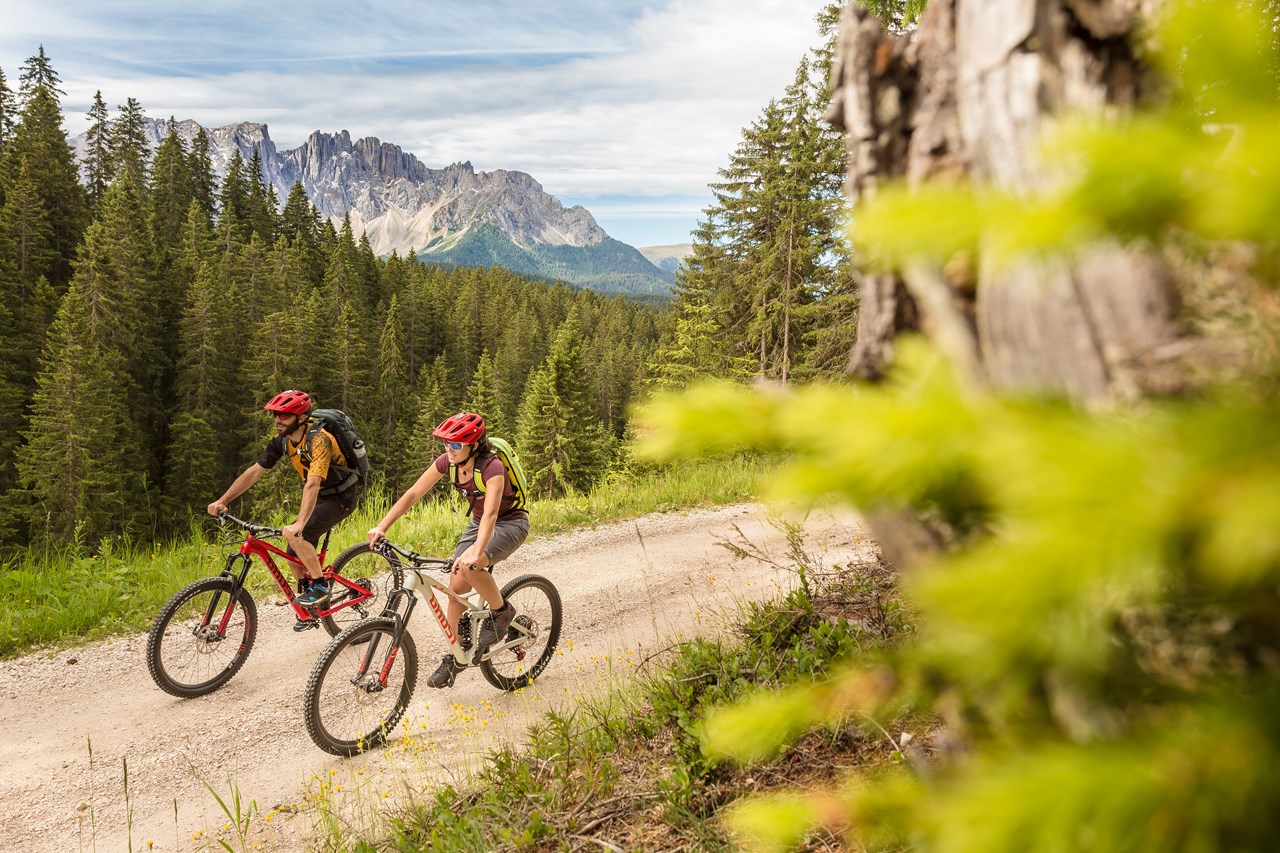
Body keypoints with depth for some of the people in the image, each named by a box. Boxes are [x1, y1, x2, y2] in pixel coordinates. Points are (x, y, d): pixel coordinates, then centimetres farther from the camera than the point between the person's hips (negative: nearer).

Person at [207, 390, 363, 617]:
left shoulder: (318, 440, -29)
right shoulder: (282, 440, -5)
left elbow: (313, 483, -40)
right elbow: (254, 472, -3)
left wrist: (299, 523, -50)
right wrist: (222, 501, -10)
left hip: (341, 496, -8)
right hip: (319, 496, 8)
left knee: (296, 536, -27)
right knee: (295, 557, 4)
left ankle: (320, 585, -8)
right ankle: (309, 610, 21)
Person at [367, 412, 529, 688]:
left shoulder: (491, 467, -31)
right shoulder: (447, 461, -13)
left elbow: (491, 512, -45)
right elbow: (412, 494, -14)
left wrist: (476, 551, -60)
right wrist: (382, 527, -24)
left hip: (510, 523, -7)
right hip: (478, 522, 7)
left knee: (470, 566, -33)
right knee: (456, 587, -1)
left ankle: (502, 611, -6)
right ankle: (455, 657, 15)